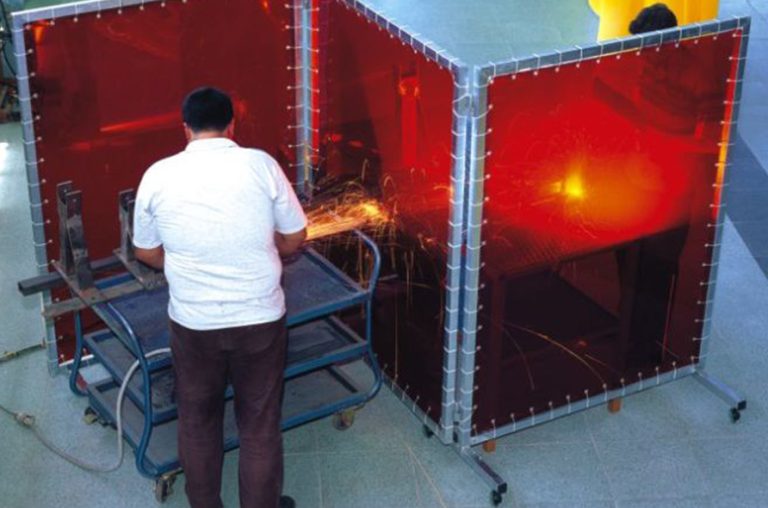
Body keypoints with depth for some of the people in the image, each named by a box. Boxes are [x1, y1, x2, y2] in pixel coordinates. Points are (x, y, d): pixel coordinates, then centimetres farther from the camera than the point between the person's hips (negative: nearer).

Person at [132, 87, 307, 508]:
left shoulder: (158, 175, -6)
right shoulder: (261, 165, -9)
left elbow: (146, 253, 5)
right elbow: (294, 239, 0)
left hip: (193, 324, 1)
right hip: (260, 320, -1)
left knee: (197, 423, 20)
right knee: (260, 426, 14)